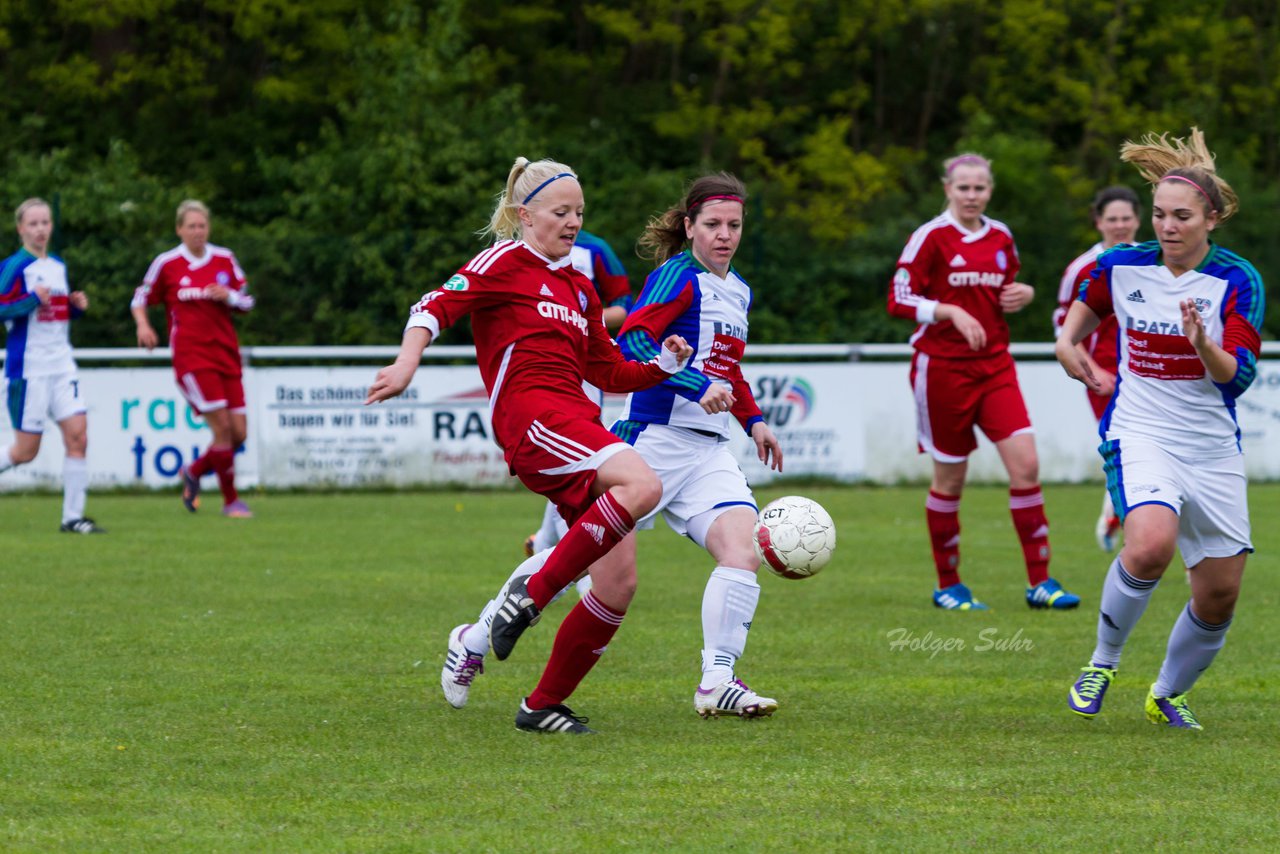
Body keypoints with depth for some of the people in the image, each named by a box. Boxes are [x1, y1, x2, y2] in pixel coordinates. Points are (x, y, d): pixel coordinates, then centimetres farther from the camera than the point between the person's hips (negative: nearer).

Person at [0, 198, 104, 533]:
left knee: (77, 435, -7)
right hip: (28, 369, -6)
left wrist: (77, 305, 6)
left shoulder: (58, 266, 14)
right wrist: (31, 300, -23)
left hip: (62, 365, 6)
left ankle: (73, 516, -3)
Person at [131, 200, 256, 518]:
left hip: (226, 354, 5)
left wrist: (229, 296, -8)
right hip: (191, 357, -5)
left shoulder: (225, 259, 8)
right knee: (222, 426, -14)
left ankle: (193, 472, 26)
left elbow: (246, 303, 14)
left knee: (239, 433, -1)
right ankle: (231, 500, 0)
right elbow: (140, 298, 9)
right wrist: (143, 325, -11)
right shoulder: (166, 263, -1)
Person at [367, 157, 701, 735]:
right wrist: (407, 365, -24)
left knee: (618, 584, -1)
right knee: (642, 485, -33)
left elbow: (608, 372, 31)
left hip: (577, 423, 8)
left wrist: (665, 365, 13)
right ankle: (532, 594, -26)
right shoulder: (506, 261, 4)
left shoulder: (579, 288, 25)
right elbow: (437, 307, -7)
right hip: (531, 418, -8)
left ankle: (543, 706, 9)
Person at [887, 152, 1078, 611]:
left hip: (995, 365, 5)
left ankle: (1040, 581, -3)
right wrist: (951, 312, -23)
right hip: (942, 366, -4)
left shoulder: (1001, 238, 10)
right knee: (949, 478, 2)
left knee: (1026, 464, -9)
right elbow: (899, 299, -11)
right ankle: (948, 586, 17)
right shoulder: (931, 237, -7)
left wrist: (1023, 294, 2)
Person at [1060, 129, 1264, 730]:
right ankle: (1102, 662, -9)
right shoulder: (1121, 266, -1)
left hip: (1213, 449, 2)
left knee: (1219, 596, 3)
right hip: (1140, 435, -1)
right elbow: (1088, 304, 24)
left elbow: (1238, 375, -15)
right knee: (1151, 545, -31)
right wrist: (1068, 339, 9)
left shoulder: (1237, 281, -7)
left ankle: (1167, 696, 29)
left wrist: (1204, 345, -32)